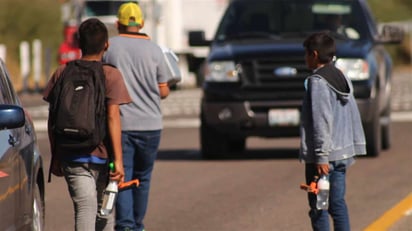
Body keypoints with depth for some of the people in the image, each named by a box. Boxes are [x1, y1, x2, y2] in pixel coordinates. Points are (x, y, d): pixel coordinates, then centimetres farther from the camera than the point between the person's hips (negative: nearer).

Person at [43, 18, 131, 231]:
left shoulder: (62, 73, 3)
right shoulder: (110, 75, -6)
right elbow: (112, 117, -12)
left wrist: (55, 156, 14)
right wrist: (118, 159, -13)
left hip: (71, 157, 1)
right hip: (101, 156, -1)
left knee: (84, 209, -4)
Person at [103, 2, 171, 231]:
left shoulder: (108, 47, -3)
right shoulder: (154, 50, -1)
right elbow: (163, 91, 3)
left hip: (119, 124, -1)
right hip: (149, 124, 1)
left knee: (122, 179, -2)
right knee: (142, 178, 15)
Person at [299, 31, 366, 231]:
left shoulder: (317, 82, -14)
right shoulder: (342, 79, 11)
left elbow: (321, 122, -19)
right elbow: (354, 116, 13)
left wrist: (321, 156, -20)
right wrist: (356, 146, 17)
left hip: (323, 155, -8)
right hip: (342, 152, 8)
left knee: (318, 207, -3)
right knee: (337, 203, 12)